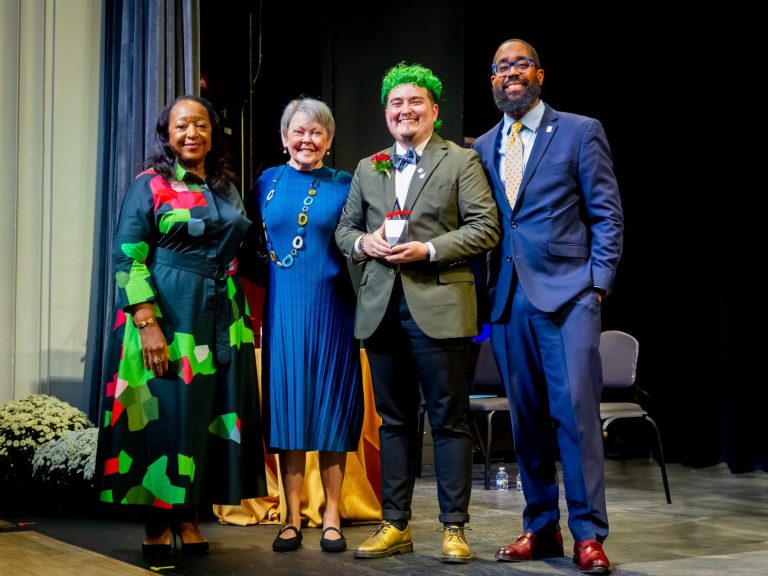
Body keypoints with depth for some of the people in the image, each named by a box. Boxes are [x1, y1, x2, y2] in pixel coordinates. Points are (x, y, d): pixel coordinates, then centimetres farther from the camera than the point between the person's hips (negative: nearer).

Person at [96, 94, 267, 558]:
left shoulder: (227, 188, 12)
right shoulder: (149, 185, -4)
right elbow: (128, 258, -10)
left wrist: (246, 314, 10)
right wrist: (147, 324, -19)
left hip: (224, 319, 5)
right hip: (168, 314, -5)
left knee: (210, 413, 6)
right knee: (167, 413, -2)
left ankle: (189, 517, 16)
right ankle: (158, 523, 9)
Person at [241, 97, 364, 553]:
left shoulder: (344, 185, 4)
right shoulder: (267, 183, 8)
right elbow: (250, 245, 13)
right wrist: (268, 274, 1)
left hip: (331, 307, -1)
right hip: (283, 306, 1)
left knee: (331, 402, 2)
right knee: (287, 402, 3)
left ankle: (332, 517, 10)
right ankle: (293, 517, 10)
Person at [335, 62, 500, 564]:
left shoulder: (461, 161, 3)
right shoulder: (368, 169, 17)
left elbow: (486, 227, -4)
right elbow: (345, 228, 19)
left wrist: (429, 249, -15)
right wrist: (363, 243, -4)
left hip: (439, 305, -4)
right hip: (382, 308, 5)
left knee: (449, 419, -1)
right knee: (394, 420, 10)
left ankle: (454, 528, 7)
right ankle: (395, 525, 17)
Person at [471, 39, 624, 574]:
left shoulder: (580, 131, 3)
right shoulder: (482, 147, 16)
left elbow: (607, 214, 1)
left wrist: (598, 284, -7)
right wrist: (483, 291, 6)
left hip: (567, 294, -4)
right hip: (509, 300, 4)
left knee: (576, 412, -10)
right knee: (527, 418, 7)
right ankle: (540, 528, 16)